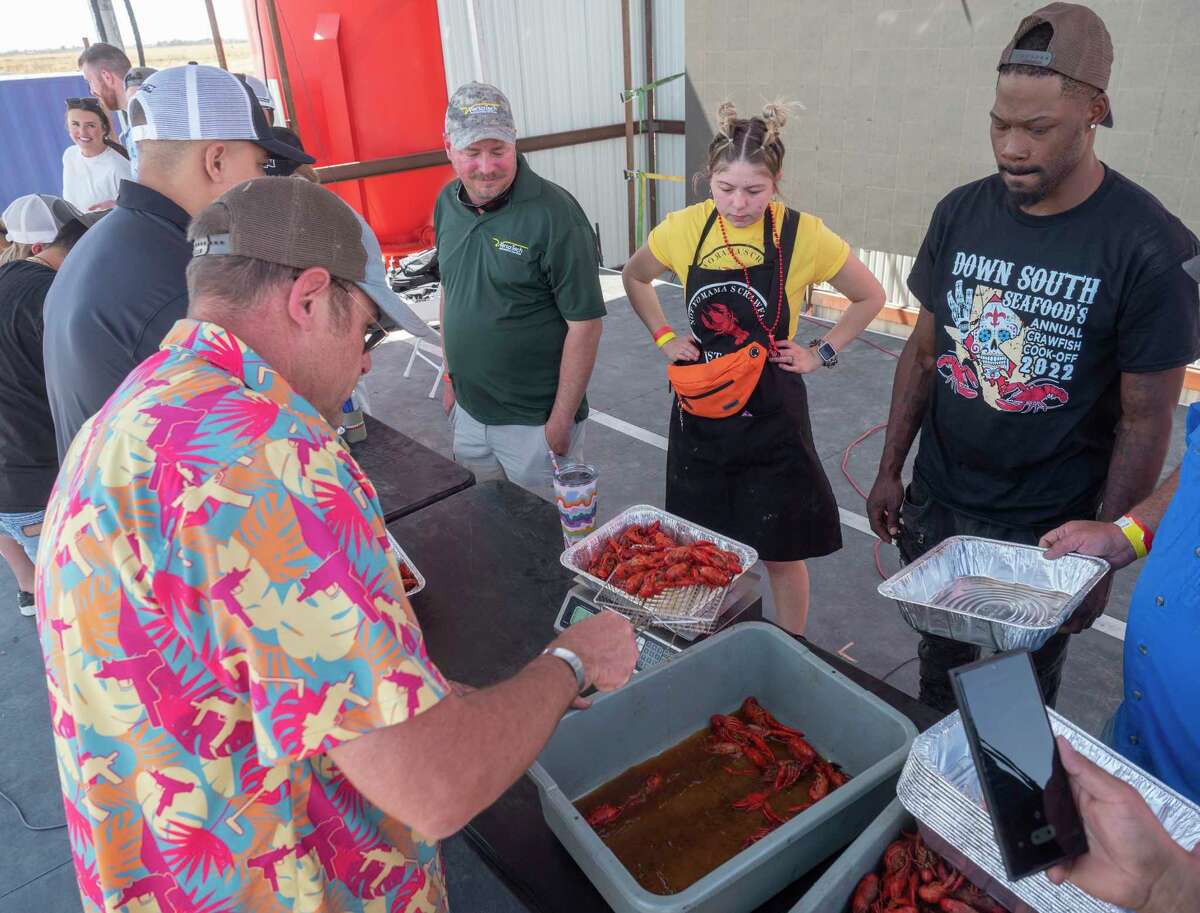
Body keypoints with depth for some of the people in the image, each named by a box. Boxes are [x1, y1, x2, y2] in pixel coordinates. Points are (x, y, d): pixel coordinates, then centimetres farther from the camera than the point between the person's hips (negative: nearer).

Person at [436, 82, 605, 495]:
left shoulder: (553, 213, -19)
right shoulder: (448, 203, 1)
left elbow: (585, 322, -18)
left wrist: (561, 420, -17)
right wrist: (451, 376, 14)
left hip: (534, 421, -6)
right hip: (468, 413, 6)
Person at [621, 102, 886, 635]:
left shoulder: (803, 235, -13)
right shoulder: (685, 229, -6)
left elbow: (870, 297, 2)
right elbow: (634, 277, 13)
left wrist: (822, 354, -5)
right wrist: (663, 337, 3)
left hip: (771, 415, -2)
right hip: (700, 410, 3)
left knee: (781, 554, 8)